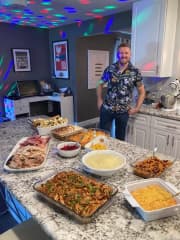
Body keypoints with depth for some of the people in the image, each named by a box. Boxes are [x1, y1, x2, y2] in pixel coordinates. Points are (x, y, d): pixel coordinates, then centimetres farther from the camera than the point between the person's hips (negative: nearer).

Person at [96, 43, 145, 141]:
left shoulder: (135, 72, -4)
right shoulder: (110, 69, -2)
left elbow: (141, 92, 3)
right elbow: (100, 84, 10)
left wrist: (137, 108, -3)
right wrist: (99, 100, 3)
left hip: (123, 111, 0)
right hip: (107, 109, 1)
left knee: (120, 138, 14)